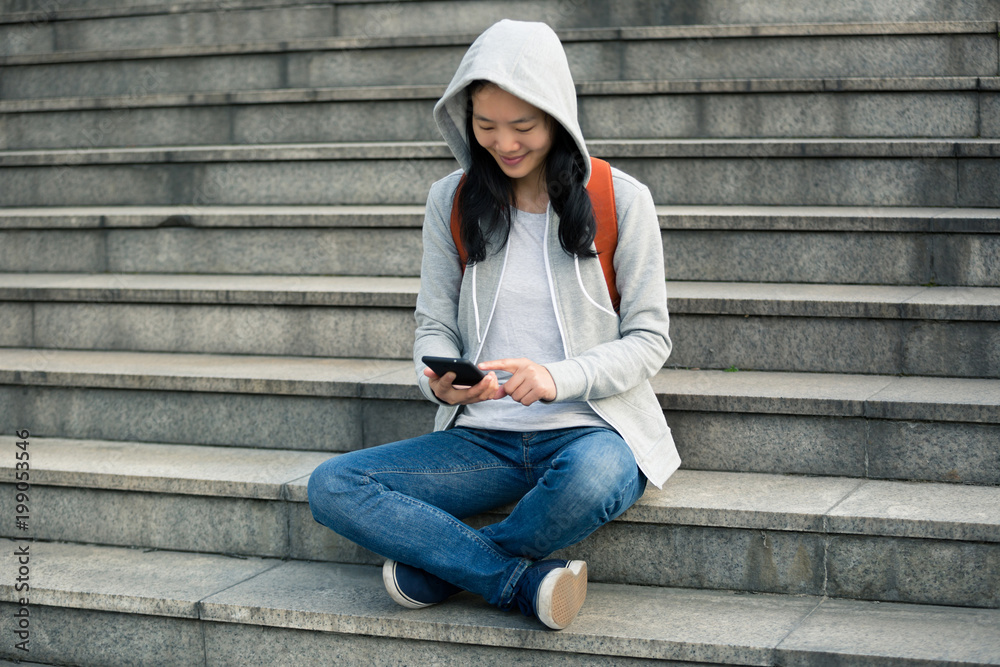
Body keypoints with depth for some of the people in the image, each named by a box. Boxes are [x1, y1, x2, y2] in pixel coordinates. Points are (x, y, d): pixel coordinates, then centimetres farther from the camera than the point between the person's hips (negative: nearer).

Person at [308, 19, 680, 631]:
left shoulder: (621, 200, -2)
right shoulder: (451, 202, 6)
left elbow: (650, 340, -1)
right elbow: (434, 325, 9)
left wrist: (558, 378, -20)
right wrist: (439, 381, -16)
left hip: (590, 428, -3)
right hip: (483, 438, 3)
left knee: (591, 477, -41)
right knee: (331, 488, -19)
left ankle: (435, 567, -14)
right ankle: (526, 583, -22)